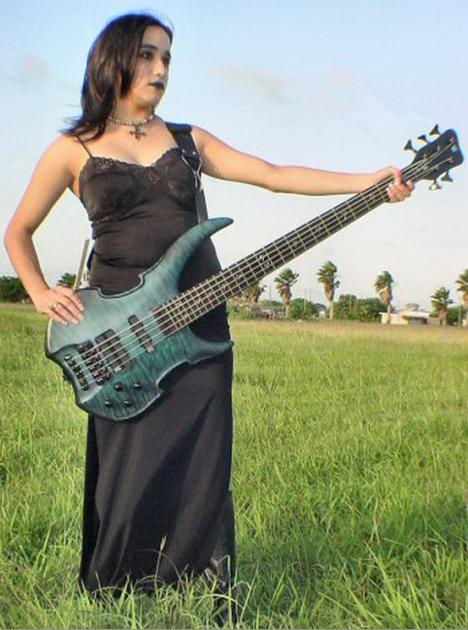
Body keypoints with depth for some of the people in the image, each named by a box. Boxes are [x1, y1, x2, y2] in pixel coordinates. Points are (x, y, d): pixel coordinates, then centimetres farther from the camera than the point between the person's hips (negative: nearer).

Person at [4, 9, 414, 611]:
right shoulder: (72, 149, 7)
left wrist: (369, 182, -3)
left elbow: (273, 174, 6)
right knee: (132, 484, -1)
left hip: (199, 332, 3)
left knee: (201, 479, 1)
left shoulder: (186, 140, 15)